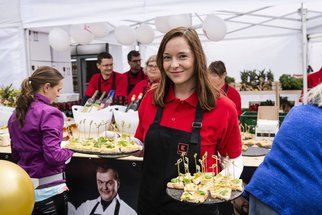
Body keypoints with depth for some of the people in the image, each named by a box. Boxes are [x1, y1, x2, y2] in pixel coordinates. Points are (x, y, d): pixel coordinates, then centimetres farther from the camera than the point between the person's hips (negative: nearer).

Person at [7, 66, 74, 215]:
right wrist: (69, 153, -4)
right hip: (48, 189, -7)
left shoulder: (16, 114, 6)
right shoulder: (49, 113, -18)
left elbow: (15, 154, 13)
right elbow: (53, 155, -23)